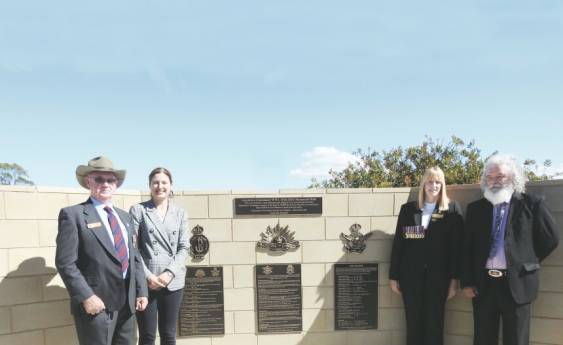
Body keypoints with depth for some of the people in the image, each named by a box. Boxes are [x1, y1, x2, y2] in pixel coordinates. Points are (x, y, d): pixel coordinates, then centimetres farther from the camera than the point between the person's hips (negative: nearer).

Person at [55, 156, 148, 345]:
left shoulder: (124, 216, 14)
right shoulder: (73, 214, -6)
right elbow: (66, 263, -11)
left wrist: (141, 291, 6)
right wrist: (86, 297, -17)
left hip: (127, 302, 6)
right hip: (96, 303, -6)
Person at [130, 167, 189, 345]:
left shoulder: (180, 213, 9)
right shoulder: (138, 210, 1)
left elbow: (183, 248, 5)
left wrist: (170, 273, -10)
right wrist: (147, 276, -12)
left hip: (173, 282, 2)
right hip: (145, 282, -2)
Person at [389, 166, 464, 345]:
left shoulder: (452, 210, 3)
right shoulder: (408, 209, 7)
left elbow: (456, 246, 0)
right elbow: (398, 243, 6)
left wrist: (454, 278, -5)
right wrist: (393, 276, 3)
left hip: (438, 275, -1)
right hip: (411, 275, 1)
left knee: (434, 325, 4)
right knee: (413, 325, 6)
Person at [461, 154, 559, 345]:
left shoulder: (532, 204, -2)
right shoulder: (475, 208, 6)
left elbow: (550, 239, 3)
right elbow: (467, 247, 6)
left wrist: (527, 263, 3)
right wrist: (467, 282, 1)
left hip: (517, 282, -2)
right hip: (483, 283, 3)